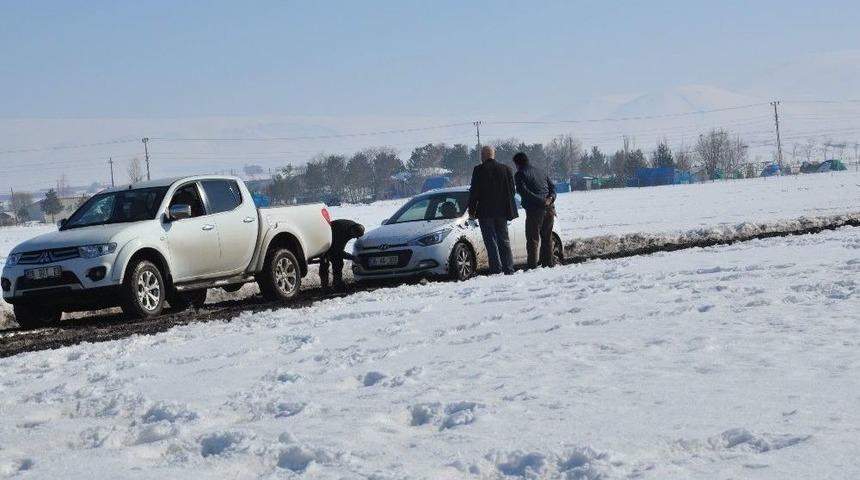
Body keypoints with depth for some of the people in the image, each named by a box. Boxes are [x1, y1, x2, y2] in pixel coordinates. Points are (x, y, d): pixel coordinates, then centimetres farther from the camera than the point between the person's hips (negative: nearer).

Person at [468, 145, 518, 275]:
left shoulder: (479, 170, -9)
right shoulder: (506, 169, 5)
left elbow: (474, 191, -8)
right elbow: (511, 191, 9)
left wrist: (471, 210, 0)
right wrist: (510, 211, 16)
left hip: (485, 212, -4)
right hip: (502, 211, 4)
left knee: (491, 241, -2)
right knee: (504, 241, 11)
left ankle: (496, 269, -7)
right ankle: (508, 269, 9)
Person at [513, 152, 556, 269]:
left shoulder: (520, 174, -1)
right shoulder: (540, 171, 19)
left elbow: (523, 191, -15)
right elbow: (552, 186, 14)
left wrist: (541, 201, -17)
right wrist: (551, 198, -4)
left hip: (534, 210, -6)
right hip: (549, 209, 6)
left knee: (532, 239, -2)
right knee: (547, 238, 15)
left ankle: (532, 266, -8)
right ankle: (548, 264, 17)